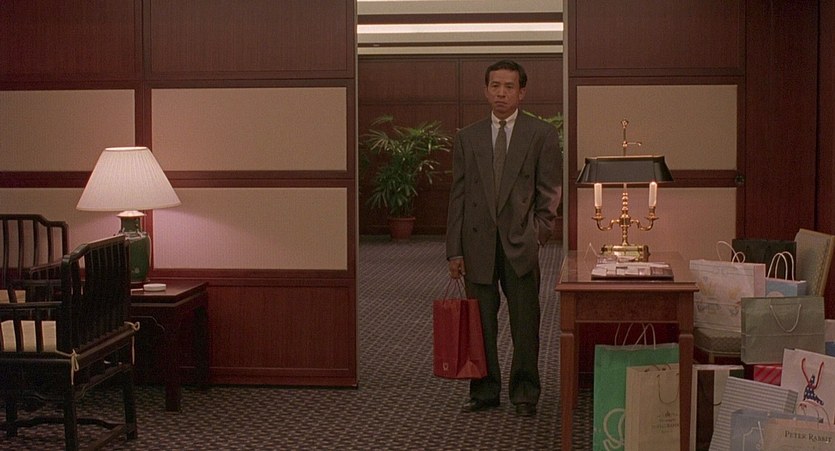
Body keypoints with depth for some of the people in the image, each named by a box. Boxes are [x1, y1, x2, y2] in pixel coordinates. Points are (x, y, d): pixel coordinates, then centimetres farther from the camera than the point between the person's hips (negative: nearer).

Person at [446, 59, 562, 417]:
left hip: (521, 244, -2)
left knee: (525, 324, 3)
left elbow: (550, 191, 3)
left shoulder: (542, 134, 4)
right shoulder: (467, 137, 10)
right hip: (478, 244, 2)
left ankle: (524, 393, 15)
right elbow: (458, 195, 8)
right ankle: (484, 391, 17)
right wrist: (454, 250, 2)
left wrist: (537, 235, -6)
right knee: (480, 322, 6)